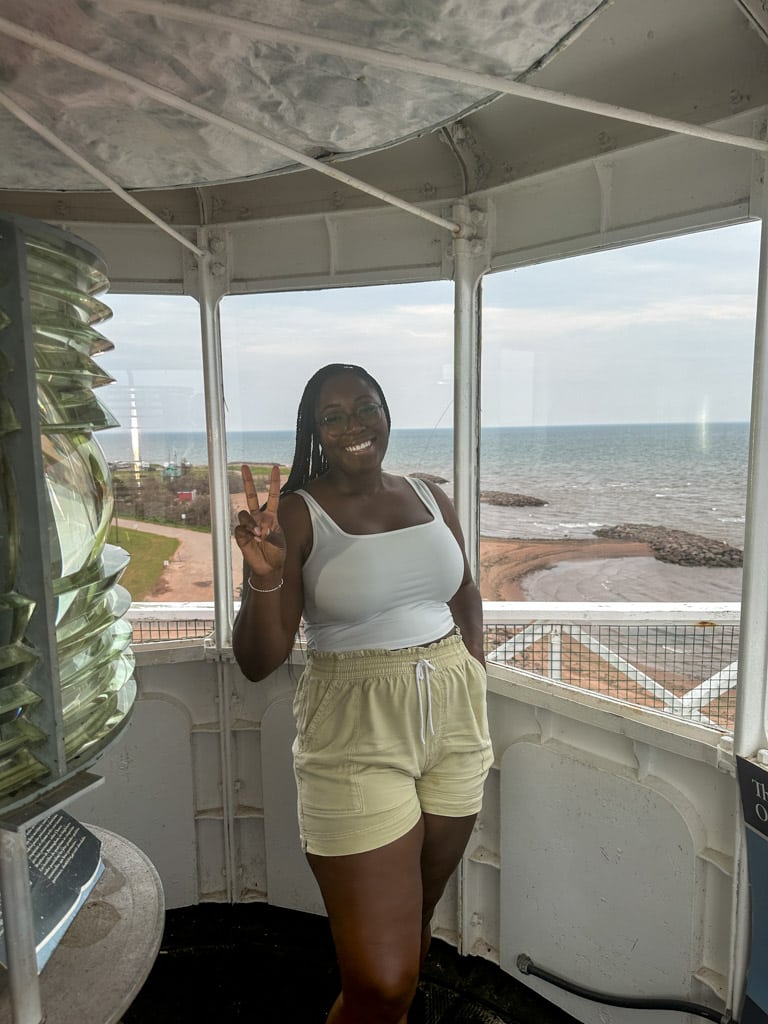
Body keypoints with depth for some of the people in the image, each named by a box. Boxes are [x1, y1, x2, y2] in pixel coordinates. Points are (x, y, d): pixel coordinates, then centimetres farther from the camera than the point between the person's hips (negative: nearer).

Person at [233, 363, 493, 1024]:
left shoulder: (430, 498, 3)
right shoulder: (297, 515, -10)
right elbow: (258, 662, -11)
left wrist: (474, 688, 10)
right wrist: (265, 576, -27)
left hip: (454, 722, 5)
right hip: (358, 739, -5)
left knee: (419, 916, 24)